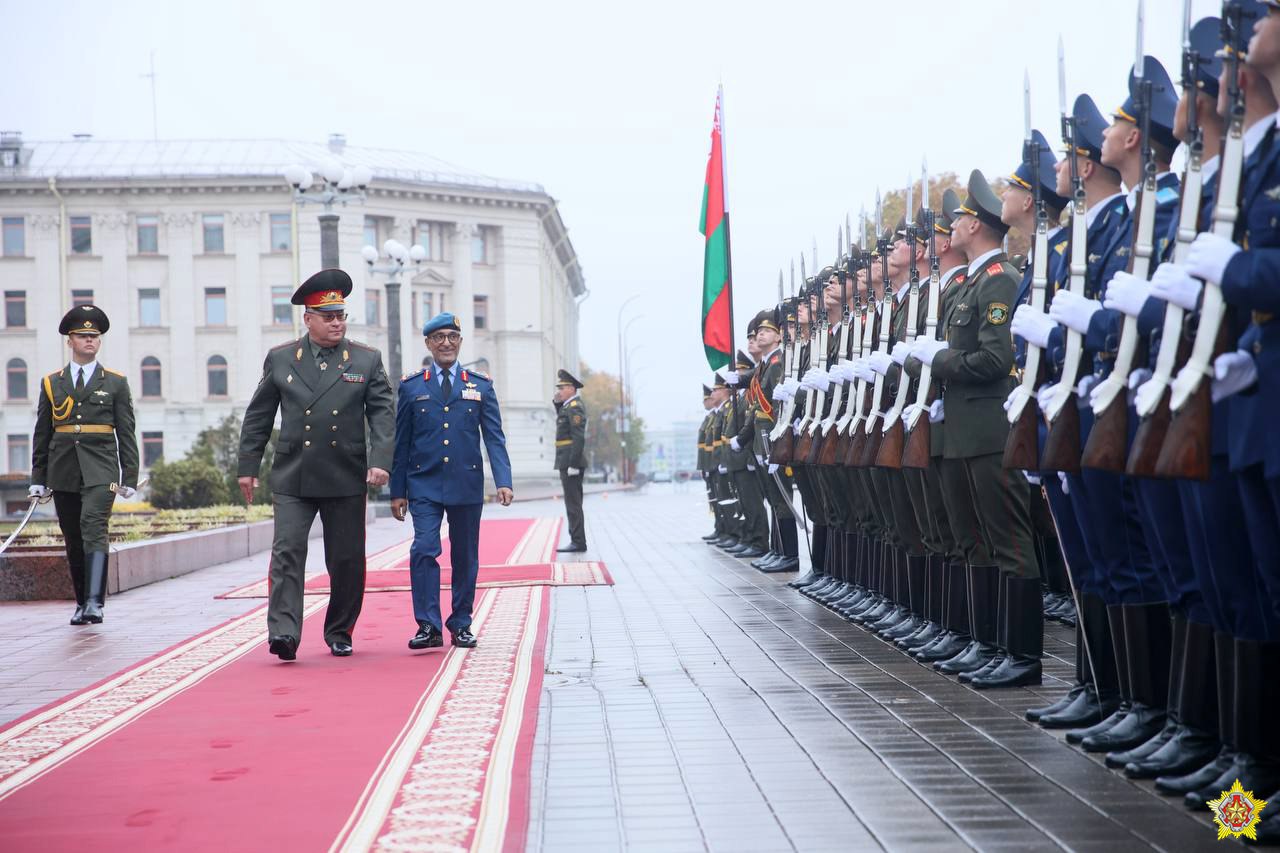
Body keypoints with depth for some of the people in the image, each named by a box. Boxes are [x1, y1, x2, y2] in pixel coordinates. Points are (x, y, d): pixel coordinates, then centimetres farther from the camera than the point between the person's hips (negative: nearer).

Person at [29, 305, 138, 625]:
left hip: (100, 469, -3)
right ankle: (82, 603, 21)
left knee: (94, 529, -20)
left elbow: (126, 433, 4)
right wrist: (38, 479, 8)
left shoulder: (116, 383, 6)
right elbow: (41, 435, 12)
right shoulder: (51, 383, 11)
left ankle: (95, 603, -25)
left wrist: (130, 477, -1)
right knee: (73, 540, 8)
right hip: (63, 470, 3)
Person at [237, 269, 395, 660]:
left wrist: (379, 461, -12)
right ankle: (283, 633, -14)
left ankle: (340, 632, 22)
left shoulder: (367, 360, 6)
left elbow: (382, 414, 1)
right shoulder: (280, 359, 7)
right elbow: (257, 417, 12)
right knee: (287, 552, -11)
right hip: (292, 479, 0)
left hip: (346, 479, 0)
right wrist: (248, 466, 9)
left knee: (347, 559, 6)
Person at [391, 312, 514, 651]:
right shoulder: (411, 387, 6)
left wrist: (503, 481, -9)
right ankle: (428, 625, -8)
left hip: (467, 484, 1)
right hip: (424, 485, -1)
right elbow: (401, 442, 7)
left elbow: (494, 437, 3)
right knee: (424, 550, -12)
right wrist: (397, 490, 3)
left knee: (465, 557, 7)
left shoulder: (481, 386, 7)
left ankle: (461, 625, 17)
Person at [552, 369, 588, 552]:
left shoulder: (575, 407, -15)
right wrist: (557, 404, 12)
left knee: (573, 503, -7)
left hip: (570, 461, -10)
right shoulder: (570, 405, 15)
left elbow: (579, 438, -21)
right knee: (573, 503, 12)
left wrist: (573, 465, -23)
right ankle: (577, 541, 16)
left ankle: (578, 542, -5)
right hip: (569, 462, 10)